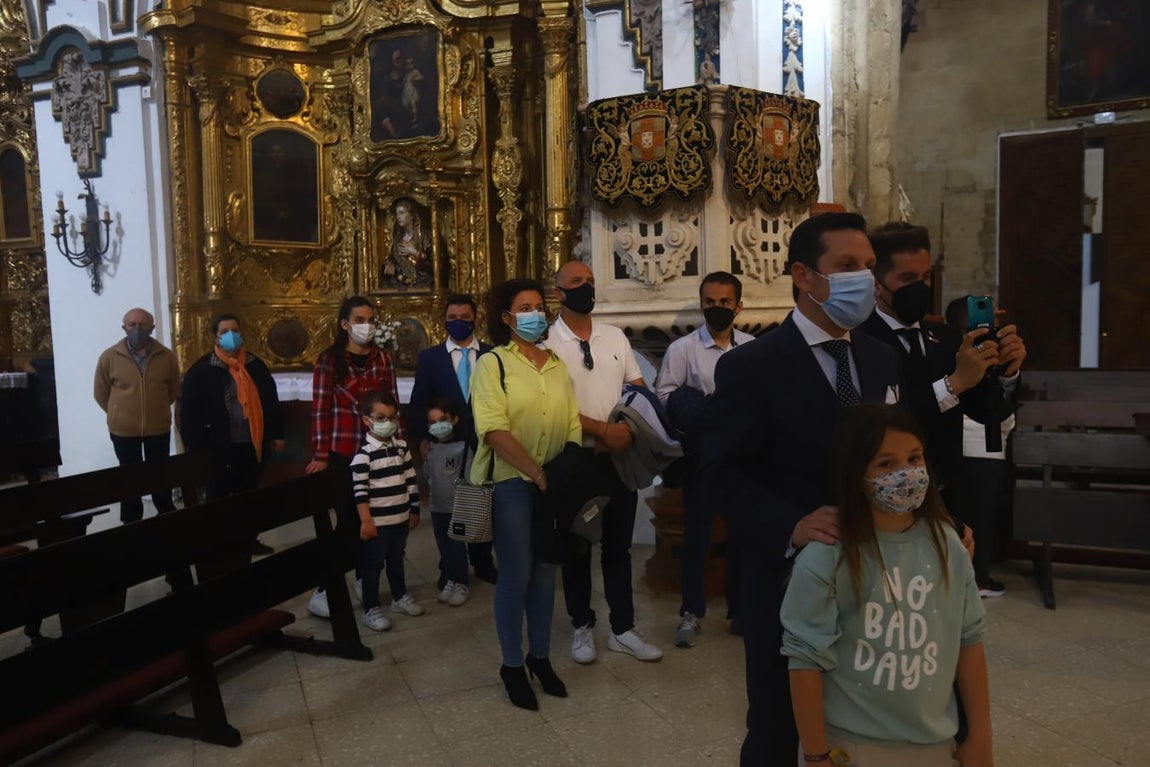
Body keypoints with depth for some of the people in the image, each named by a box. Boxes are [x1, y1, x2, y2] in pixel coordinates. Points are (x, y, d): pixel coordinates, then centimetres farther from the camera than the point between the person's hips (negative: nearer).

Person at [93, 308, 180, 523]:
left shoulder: (166, 356, -5)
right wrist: (119, 414, 6)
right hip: (123, 430, -1)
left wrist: (156, 409, 11)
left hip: (159, 428, 1)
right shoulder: (109, 357, -9)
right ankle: (131, 522, 26)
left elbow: (174, 390, 9)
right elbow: (100, 393, 2)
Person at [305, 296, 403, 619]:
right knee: (348, 521, -4)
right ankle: (322, 593, 6)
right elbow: (320, 409, -9)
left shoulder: (383, 359, 8)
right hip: (344, 453, -4)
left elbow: (392, 404, 9)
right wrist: (321, 455, -14)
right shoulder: (329, 359, -5)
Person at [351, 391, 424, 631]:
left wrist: (414, 510, 11)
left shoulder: (402, 447, 4)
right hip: (377, 521, -6)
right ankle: (371, 609, 14)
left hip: (401, 518, 6)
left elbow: (411, 480, 10)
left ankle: (400, 597, 37)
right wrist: (365, 521, -17)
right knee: (373, 565, 4)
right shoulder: (364, 454, -14)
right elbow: (360, 490, -15)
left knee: (397, 559, 21)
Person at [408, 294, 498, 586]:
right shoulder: (429, 357, 3)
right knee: (447, 507, 11)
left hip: (484, 444, 0)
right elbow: (418, 403, 3)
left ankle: (483, 564, 27)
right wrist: (421, 438, -8)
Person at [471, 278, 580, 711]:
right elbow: (494, 430, -16)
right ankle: (512, 665, 17)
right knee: (516, 575, 0)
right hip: (511, 482, -5)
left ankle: (540, 657, 28)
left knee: (545, 572, 12)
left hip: (554, 483, 5)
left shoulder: (558, 365, 10)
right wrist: (537, 472, -20)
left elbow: (572, 426, 7)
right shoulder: (492, 363, -5)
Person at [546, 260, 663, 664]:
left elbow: (639, 387, 9)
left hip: (620, 457, 4)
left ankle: (622, 629, 25)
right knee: (576, 547, 11)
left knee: (618, 545, 13)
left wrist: (635, 426, -9)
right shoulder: (548, 343, -10)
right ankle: (582, 627, 28)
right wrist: (603, 430, -22)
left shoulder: (615, 337, 6)